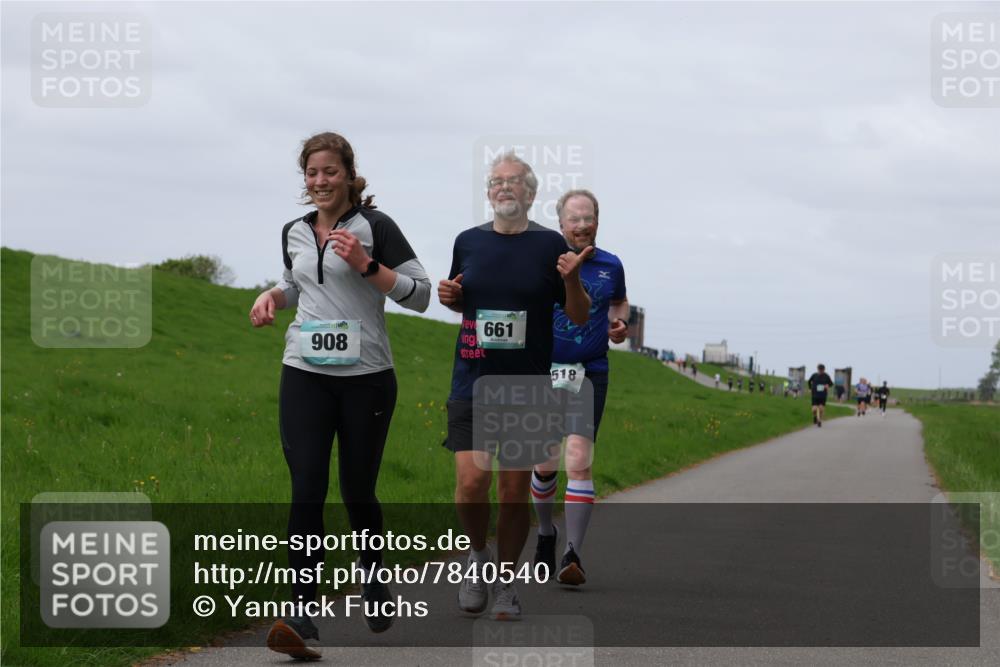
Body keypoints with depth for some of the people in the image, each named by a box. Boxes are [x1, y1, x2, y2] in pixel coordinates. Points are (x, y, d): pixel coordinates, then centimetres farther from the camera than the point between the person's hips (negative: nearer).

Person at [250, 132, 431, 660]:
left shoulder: (374, 226, -4)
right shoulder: (294, 233, 11)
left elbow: (420, 294, -6)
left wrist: (366, 265, -17)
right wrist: (273, 295, 8)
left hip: (366, 378, -3)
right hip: (305, 376, 3)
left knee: (357, 491, 6)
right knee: (306, 489, -10)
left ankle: (374, 582, 33)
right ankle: (302, 611, -13)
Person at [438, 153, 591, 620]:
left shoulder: (550, 245, 0)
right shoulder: (468, 242, 8)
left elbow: (579, 317, 2)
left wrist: (572, 280, -17)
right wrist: (447, 296, 1)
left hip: (529, 386, -1)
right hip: (472, 383, 1)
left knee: (515, 489, 3)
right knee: (471, 481, -10)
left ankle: (505, 583, 17)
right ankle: (478, 556, 16)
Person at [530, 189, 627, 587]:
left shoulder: (610, 266, 6)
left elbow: (619, 301, 26)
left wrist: (620, 323, 6)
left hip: (590, 374, 0)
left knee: (579, 462, -14)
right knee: (545, 464, 7)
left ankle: (572, 554, -12)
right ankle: (545, 532, 35)